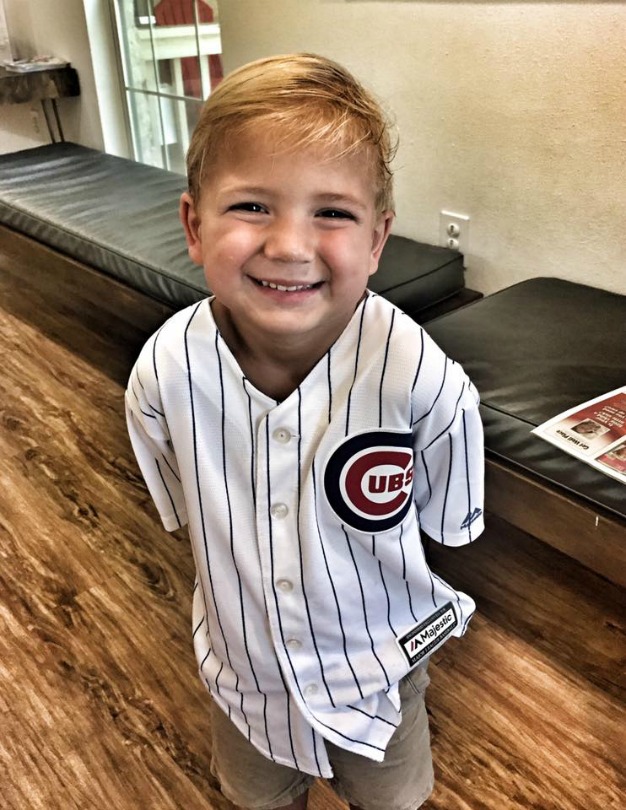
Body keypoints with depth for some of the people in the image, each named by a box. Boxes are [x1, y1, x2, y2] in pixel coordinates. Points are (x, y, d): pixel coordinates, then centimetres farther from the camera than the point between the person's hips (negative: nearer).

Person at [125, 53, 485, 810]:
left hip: (379, 673, -1)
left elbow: (450, 530, -14)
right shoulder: (164, 372, -27)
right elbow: (184, 513, -6)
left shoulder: (425, 381, -33)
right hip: (243, 670, 2)